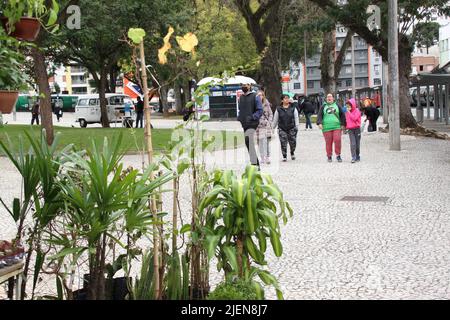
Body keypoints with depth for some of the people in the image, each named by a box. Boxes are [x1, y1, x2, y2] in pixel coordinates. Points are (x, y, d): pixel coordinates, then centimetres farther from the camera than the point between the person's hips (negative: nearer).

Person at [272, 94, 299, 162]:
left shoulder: (293, 108, 2)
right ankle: (284, 156, 10)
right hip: (282, 129, 0)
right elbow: (275, 120, 10)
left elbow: (296, 118, 4)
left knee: (293, 142, 1)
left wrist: (296, 127, -3)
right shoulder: (278, 109, 3)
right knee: (283, 144, -4)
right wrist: (273, 127, 14)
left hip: (291, 129, 0)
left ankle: (292, 153, 30)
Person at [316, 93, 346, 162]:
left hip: (337, 127, 0)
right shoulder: (323, 107, 13)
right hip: (326, 128, 0)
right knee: (328, 142, 0)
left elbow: (342, 115, 16)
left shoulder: (337, 106, 14)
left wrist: (343, 124, 9)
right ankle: (329, 156, 12)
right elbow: (319, 115, 6)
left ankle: (338, 155, 1)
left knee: (337, 140, -12)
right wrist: (319, 123, -9)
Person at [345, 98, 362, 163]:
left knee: (357, 144, 5)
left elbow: (354, 118, -19)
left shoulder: (357, 111, -4)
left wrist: (349, 112, -15)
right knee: (352, 144, -9)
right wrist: (346, 126, 12)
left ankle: (357, 157, 19)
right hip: (350, 129, 3)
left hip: (357, 128, -3)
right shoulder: (347, 112, 11)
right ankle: (353, 158, -13)